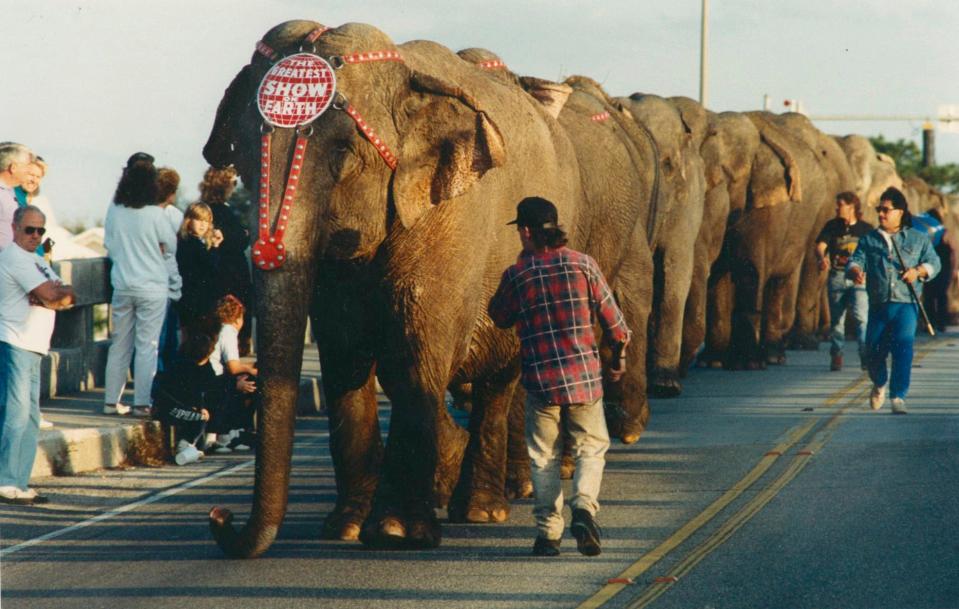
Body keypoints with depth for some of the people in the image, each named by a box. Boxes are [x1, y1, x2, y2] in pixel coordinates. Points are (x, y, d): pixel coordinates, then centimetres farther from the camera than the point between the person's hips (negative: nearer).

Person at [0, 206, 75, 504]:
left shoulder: (36, 261, 23)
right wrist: (61, 292, 2)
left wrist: (49, 296, -7)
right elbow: (51, 295, -18)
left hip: (33, 347, 10)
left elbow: (67, 299, 11)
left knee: (29, 418, 10)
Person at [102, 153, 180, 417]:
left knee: (119, 344, 12)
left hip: (122, 285, 4)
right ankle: (142, 402, -1)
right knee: (147, 346, 0)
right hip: (152, 288, -4)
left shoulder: (113, 211, -3)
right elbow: (172, 247, -2)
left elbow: (109, 245, 8)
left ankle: (111, 400, 14)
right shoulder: (155, 214, -14)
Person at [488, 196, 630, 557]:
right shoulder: (582, 264, -1)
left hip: (541, 378, 0)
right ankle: (584, 507, -12)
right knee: (591, 446, 12)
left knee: (544, 456, 10)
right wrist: (619, 353, 20)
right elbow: (609, 314, 4)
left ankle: (548, 533, 4)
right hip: (584, 372, 0)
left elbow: (499, 317, 16)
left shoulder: (516, 275, -2)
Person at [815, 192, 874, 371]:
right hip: (837, 277, 2)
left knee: (861, 316, -16)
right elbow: (820, 246, -4)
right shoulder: (832, 226, 7)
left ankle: (866, 356, -18)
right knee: (836, 319, 6)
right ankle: (836, 356, 16)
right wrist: (822, 258, -25)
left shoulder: (866, 228, 4)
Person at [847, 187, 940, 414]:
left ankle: (898, 397, -19)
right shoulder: (869, 240, 12)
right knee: (873, 352, 2)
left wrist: (918, 271, -13)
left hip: (906, 304, -2)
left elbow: (933, 263, 8)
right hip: (878, 307, 2)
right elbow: (855, 261, 2)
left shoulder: (918, 239, 9)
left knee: (903, 346, -20)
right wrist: (855, 271, -23)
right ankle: (879, 384, 35)